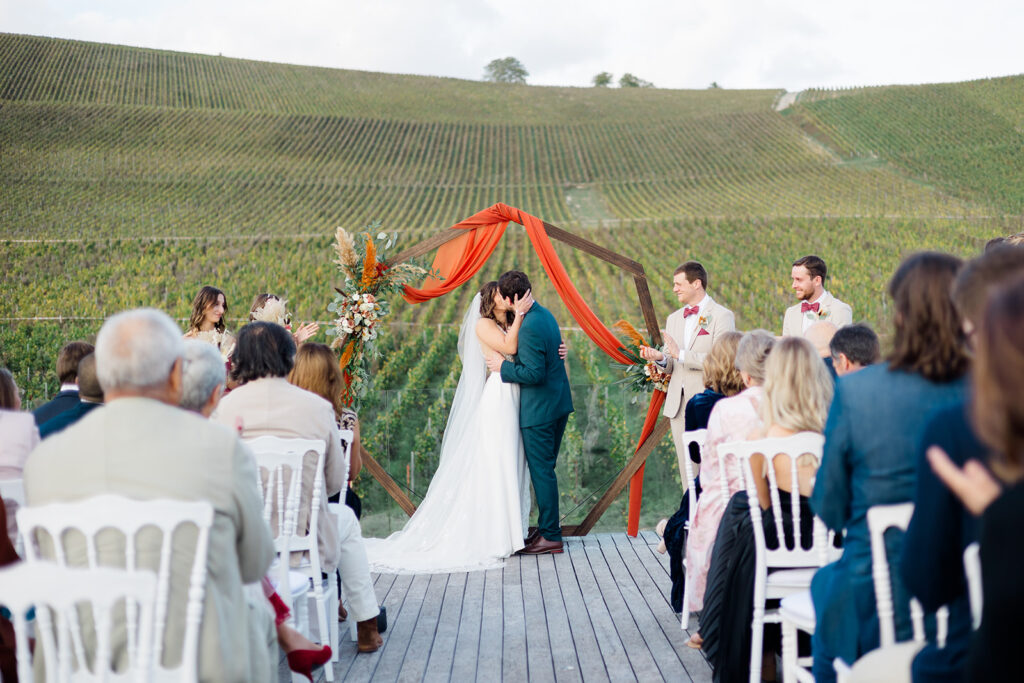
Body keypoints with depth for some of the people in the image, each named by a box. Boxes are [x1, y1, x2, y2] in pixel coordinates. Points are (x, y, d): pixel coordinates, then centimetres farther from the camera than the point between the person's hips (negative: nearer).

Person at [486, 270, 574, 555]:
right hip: (558, 404, 10)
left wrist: (503, 366, -12)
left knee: (541, 471, -1)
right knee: (545, 469, 18)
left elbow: (535, 373, -24)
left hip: (539, 409, -10)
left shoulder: (529, 327, -23)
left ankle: (550, 536, 7)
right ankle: (550, 527, 26)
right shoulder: (544, 314, 9)